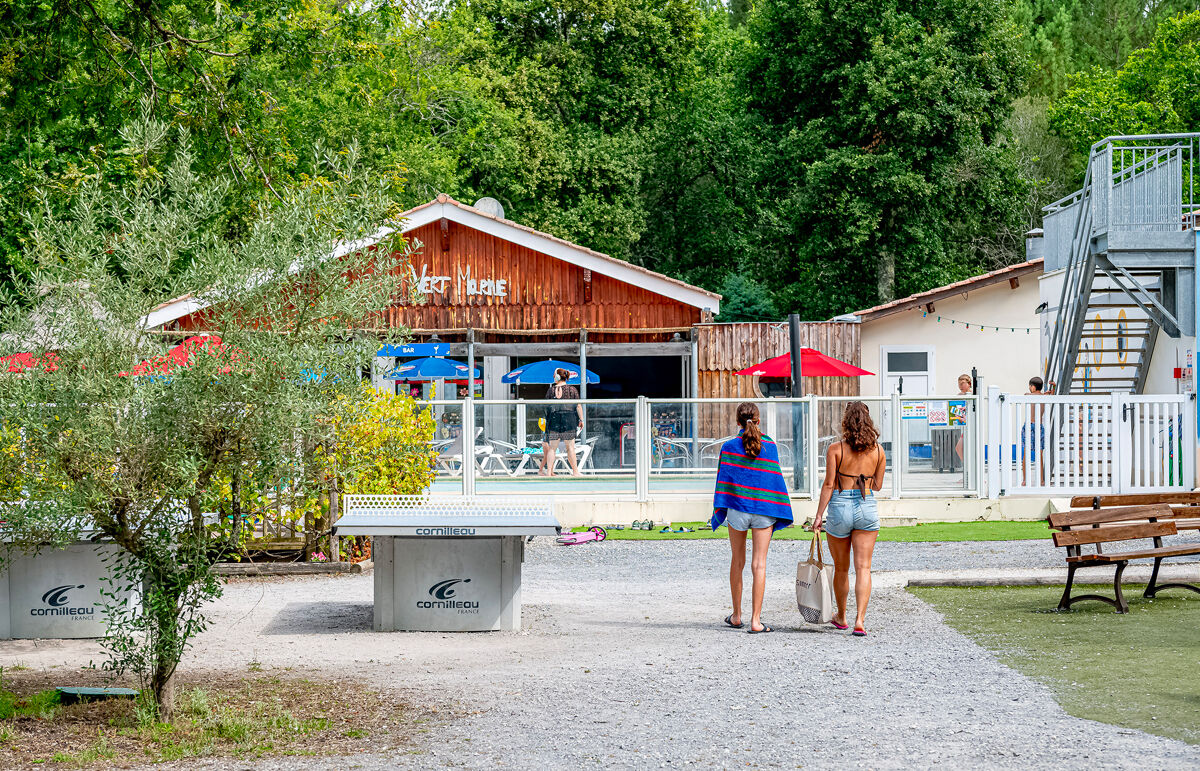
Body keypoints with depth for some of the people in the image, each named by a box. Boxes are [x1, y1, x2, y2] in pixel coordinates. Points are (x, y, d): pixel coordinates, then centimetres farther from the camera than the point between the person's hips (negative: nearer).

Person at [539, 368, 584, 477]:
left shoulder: (551, 390, 4)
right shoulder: (573, 390, 3)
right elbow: (578, 406, -1)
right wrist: (581, 419, 3)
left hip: (554, 419, 1)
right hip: (569, 419, -1)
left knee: (552, 447, 5)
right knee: (570, 446, 4)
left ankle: (549, 471, 0)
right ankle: (575, 471, 5)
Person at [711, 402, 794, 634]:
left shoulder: (729, 447, -2)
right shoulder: (770, 446, 0)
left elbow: (723, 478, -2)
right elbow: (775, 477, 2)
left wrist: (719, 510, 4)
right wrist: (780, 511, 9)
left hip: (737, 507, 0)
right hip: (764, 510, 0)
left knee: (737, 562, 15)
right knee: (759, 564, -1)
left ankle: (736, 616, 23)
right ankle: (756, 620, -5)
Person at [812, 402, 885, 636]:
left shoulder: (835, 449, -7)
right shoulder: (878, 450, 1)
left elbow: (828, 485, -8)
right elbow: (878, 486, 9)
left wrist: (819, 516, -3)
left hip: (840, 507, -1)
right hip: (867, 509, 1)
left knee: (841, 569, 14)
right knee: (863, 567, 0)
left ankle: (841, 617, 30)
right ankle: (860, 619, -14)